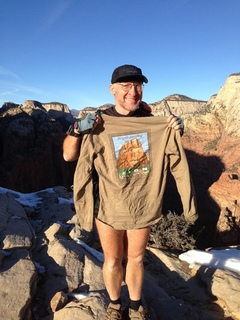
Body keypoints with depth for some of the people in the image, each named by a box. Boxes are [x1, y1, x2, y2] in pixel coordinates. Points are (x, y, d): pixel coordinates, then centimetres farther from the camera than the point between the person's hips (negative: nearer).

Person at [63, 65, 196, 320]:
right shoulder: (99, 122, -9)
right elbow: (68, 155, -7)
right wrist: (77, 129, -27)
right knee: (112, 260, 16)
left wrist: (176, 129, -15)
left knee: (136, 258, 19)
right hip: (107, 204, -1)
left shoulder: (151, 120, -5)